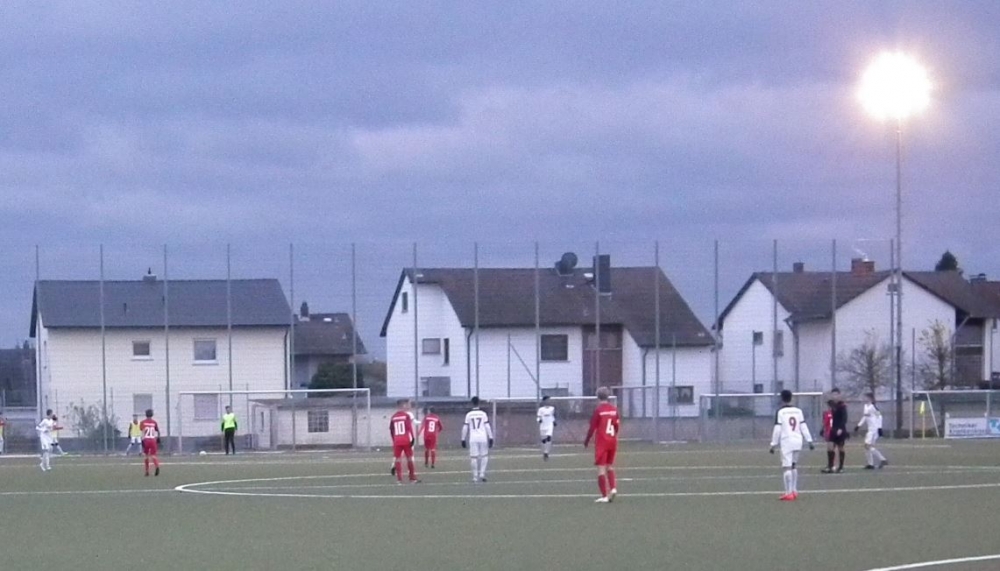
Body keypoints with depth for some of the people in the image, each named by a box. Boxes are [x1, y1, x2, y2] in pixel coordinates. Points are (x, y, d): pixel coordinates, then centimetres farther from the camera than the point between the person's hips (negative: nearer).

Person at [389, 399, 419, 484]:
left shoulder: (393, 417, 8)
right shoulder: (406, 415, -4)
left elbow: (391, 430, 11)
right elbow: (410, 427, -13)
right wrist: (413, 438, -12)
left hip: (397, 441, 3)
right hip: (406, 440, -3)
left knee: (397, 459, 6)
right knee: (409, 458, 5)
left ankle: (399, 479, 1)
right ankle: (412, 478, 7)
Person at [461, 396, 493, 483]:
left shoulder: (468, 415, 3)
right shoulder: (483, 414, 0)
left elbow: (465, 428, 4)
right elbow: (488, 427, -1)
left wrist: (463, 440, 11)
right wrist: (491, 438, 2)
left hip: (473, 439, 1)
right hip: (483, 438, -1)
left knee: (473, 457, 3)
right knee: (484, 456, 12)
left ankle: (475, 477, 3)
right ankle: (482, 474, 1)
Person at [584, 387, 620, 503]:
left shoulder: (598, 410, -11)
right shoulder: (614, 410, 3)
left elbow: (592, 427, -9)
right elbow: (617, 426, 11)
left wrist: (586, 441, 5)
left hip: (601, 441, -5)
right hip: (612, 441, 5)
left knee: (601, 468, -3)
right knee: (610, 466, 21)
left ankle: (604, 496, -8)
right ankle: (613, 488, 2)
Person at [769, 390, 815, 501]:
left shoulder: (780, 412, -6)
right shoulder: (798, 411, 8)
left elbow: (777, 429, -8)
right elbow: (804, 427, 9)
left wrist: (773, 444, -3)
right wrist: (809, 441, 13)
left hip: (786, 442, -6)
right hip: (798, 441, 6)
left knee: (786, 467, -6)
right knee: (794, 466, 19)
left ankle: (789, 493, -11)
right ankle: (794, 491, 23)